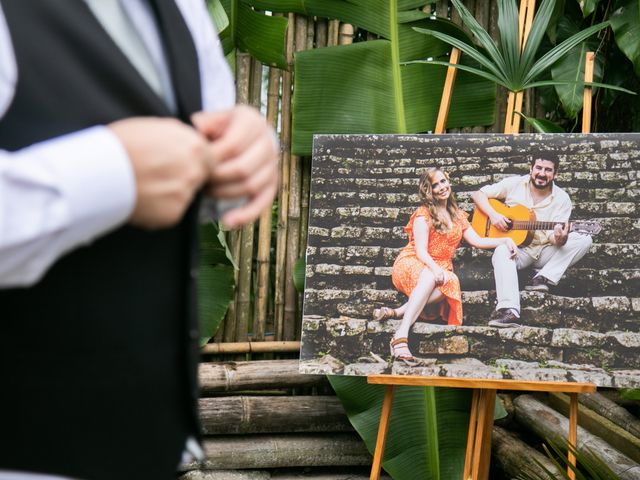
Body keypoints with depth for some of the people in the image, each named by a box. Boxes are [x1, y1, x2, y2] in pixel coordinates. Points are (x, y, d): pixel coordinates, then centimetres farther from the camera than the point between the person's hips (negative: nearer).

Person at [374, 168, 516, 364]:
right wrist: (435, 269, -29)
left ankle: (397, 312, -42)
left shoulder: (458, 215, 21)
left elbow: (476, 241, 13)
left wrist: (505, 240, -1)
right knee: (429, 277, -42)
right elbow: (420, 251, -10)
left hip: (439, 269, 5)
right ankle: (401, 336, -54)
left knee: (451, 282, -35)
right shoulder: (424, 213, 0)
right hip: (412, 264, -5)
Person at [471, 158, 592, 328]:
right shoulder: (514, 184, 0)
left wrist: (560, 238, -34)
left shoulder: (562, 199, -1)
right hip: (517, 249, -2)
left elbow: (554, 238, -8)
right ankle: (509, 312, -51)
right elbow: (479, 194, 1)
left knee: (584, 239, -18)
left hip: (545, 252, 2)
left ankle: (543, 278, -23)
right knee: (501, 252, -37)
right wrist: (493, 215, -16)